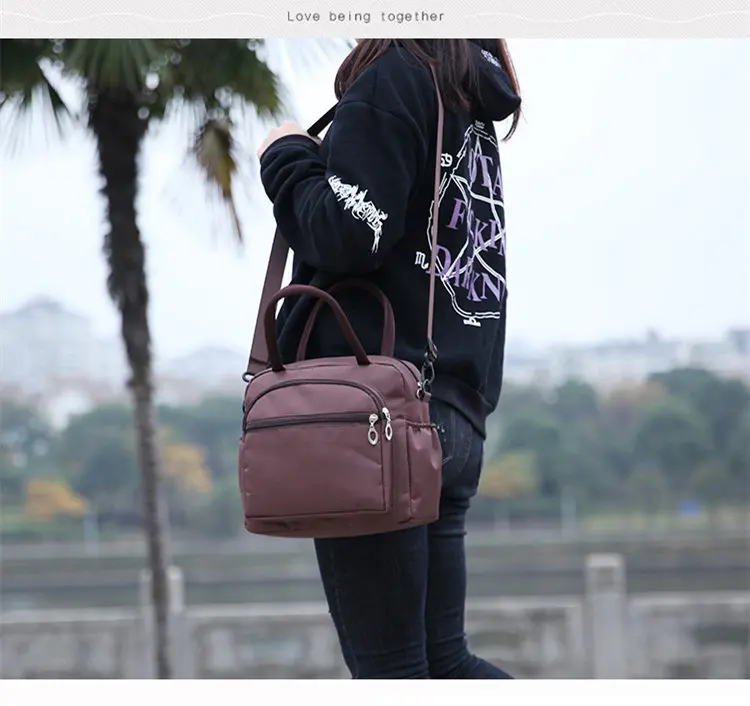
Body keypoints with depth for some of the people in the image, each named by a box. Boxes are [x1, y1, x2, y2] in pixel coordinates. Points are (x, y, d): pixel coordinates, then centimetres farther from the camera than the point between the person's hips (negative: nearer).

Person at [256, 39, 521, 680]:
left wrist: (285, 157, 1)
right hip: (457, 417, 9)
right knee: (443, 661, 10)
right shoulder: (473, 104, 20)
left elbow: (348, 236, -14)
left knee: (389, 667, -5)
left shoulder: (394, 73, -6)